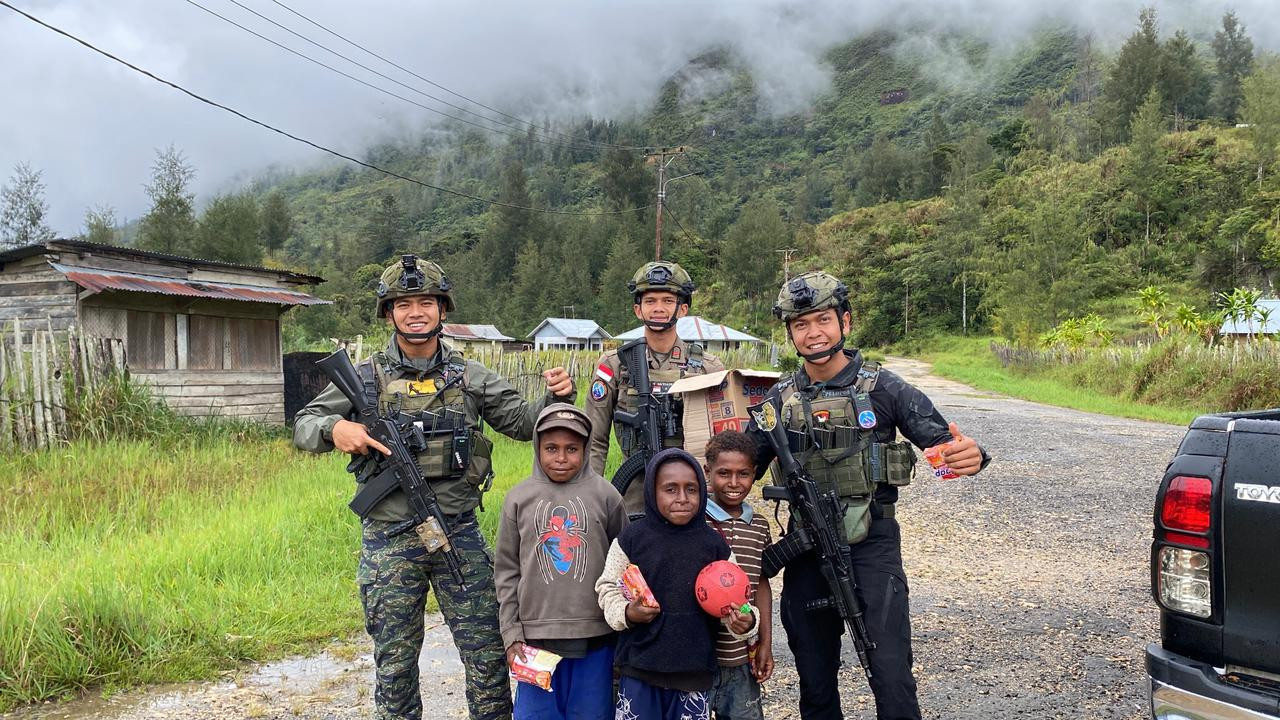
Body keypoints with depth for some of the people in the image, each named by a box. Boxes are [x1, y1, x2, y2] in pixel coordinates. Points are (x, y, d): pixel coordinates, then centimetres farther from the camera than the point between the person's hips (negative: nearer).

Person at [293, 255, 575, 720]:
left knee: (488, 653, 6)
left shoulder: (470, 377, 5)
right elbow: (303, 426, 5)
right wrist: (334, 428, -17)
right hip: (389, 541, -1)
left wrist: (556, 397, -15)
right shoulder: (365, 378, 2)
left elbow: (523, 421, 5)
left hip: (460, 534, 1)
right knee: (395, 662, 12)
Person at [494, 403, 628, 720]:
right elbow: (507, 571, 5)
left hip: (595, 637, 0)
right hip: (535, 637, 1)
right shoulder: (519, 497, 3)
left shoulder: (605, 495, 1)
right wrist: (512, 634, 0)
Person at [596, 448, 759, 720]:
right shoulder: (632, 538, -5)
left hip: (694, 669, 1)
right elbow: (609, 589, 2)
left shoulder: (714, 544, -1)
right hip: (639, 667, -1)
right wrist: (626, 613, -16)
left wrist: (744, 621, -15)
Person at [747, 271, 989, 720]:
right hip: (806, 548, 3)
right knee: (814, 679, 13)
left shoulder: (883, 389, -3)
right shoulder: (781, 399, 5)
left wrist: (970, 456, -31)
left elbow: (943, 440, -9)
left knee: (891, 673, -7)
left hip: (871, 545, -3)